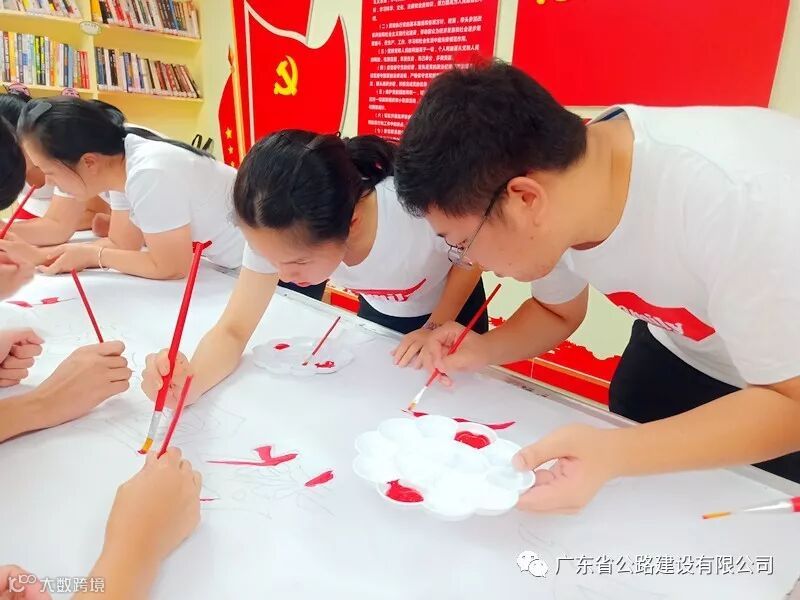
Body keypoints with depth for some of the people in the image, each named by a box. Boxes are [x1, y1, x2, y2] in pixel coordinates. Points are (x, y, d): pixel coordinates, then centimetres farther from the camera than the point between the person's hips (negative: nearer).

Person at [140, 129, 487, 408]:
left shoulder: (419, 210, -43)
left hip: (450, 309, -2)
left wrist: (435, 328, -24)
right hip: (378, 312, 3)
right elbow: (233, 330, -27)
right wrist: (188, 382, -45)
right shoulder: (277, 234, -32)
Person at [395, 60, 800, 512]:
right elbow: (556, 313, -1)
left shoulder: (736, 200, -42)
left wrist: (615, 454, -48)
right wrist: (482, 350, -21)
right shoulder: (548, 204, -20)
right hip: (683, 351, 5)